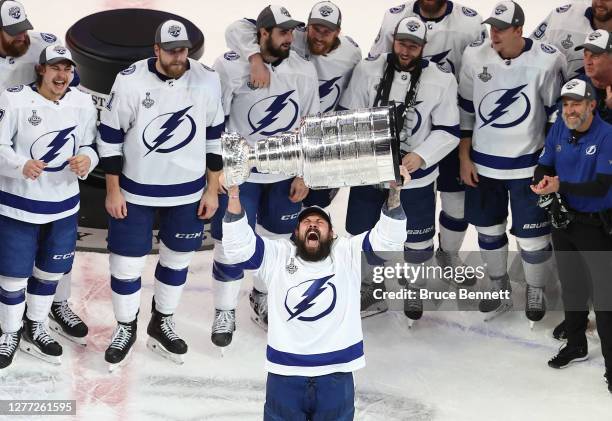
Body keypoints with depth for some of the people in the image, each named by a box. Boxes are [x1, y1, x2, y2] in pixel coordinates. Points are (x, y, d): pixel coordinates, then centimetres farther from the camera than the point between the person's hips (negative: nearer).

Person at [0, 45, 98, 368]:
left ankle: (35, 329, 36)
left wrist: (86, 160, -16)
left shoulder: (83, 104, -2)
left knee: (50, 269, 16)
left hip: (63, 204, 4)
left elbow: (89, 145, 7)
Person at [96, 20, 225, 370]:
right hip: (136, 192, -2)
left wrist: (212, 189, 3)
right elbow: (110, 137, -8)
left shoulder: (207, 81, -9)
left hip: (188, 193, 2)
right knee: (127, 262, 4)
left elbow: (215, 137, 2)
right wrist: (113, 191, -6)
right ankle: (126, 329, 26)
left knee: (178, 259, 15)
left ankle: (162, 324, 35)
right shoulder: (130, 81, -16)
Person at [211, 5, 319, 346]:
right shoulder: (232, 66, -16)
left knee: (278, 238, 15)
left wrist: (303, 175, 3)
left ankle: (263, 297, 39)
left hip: (285, 173, 4)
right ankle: (225, 311, 18)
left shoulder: (305, 71, -4)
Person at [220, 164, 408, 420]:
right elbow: (238, 247, -4)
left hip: (335, 374, 0)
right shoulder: (277, 255, 9)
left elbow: (387, 240, -3)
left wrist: (394, 193, -20)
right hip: (284, 373, 0)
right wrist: (233, 195, -19)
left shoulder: (348, 254, 8)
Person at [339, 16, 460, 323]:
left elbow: (448, 131, -9)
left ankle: (415, 292, 40)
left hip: (416, 174, -1)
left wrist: (421, 156, -22)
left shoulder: (442, 79, -11)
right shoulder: (367, 70, -8)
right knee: (359, 233, 12)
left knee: (418, 238, 13)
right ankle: (370, 292, 35)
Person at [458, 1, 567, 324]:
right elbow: (465, 111, 4)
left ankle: (535, 294, 28)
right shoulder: (475, 57, -7)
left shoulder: (546, 61, -16)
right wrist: (464, 158, 3)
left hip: (528, 166, -3)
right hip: (483, 165, 3)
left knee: (532, 236, 3)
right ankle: (501, 292, 36)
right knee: (488, 230, 15)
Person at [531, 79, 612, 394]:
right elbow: (544, 165, 5)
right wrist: (543, 182, -19)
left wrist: (561, 185, -35)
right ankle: (576, 346, 38)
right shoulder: (559, 129, -1)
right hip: (563, 221, 6)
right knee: (571, 285, 20)